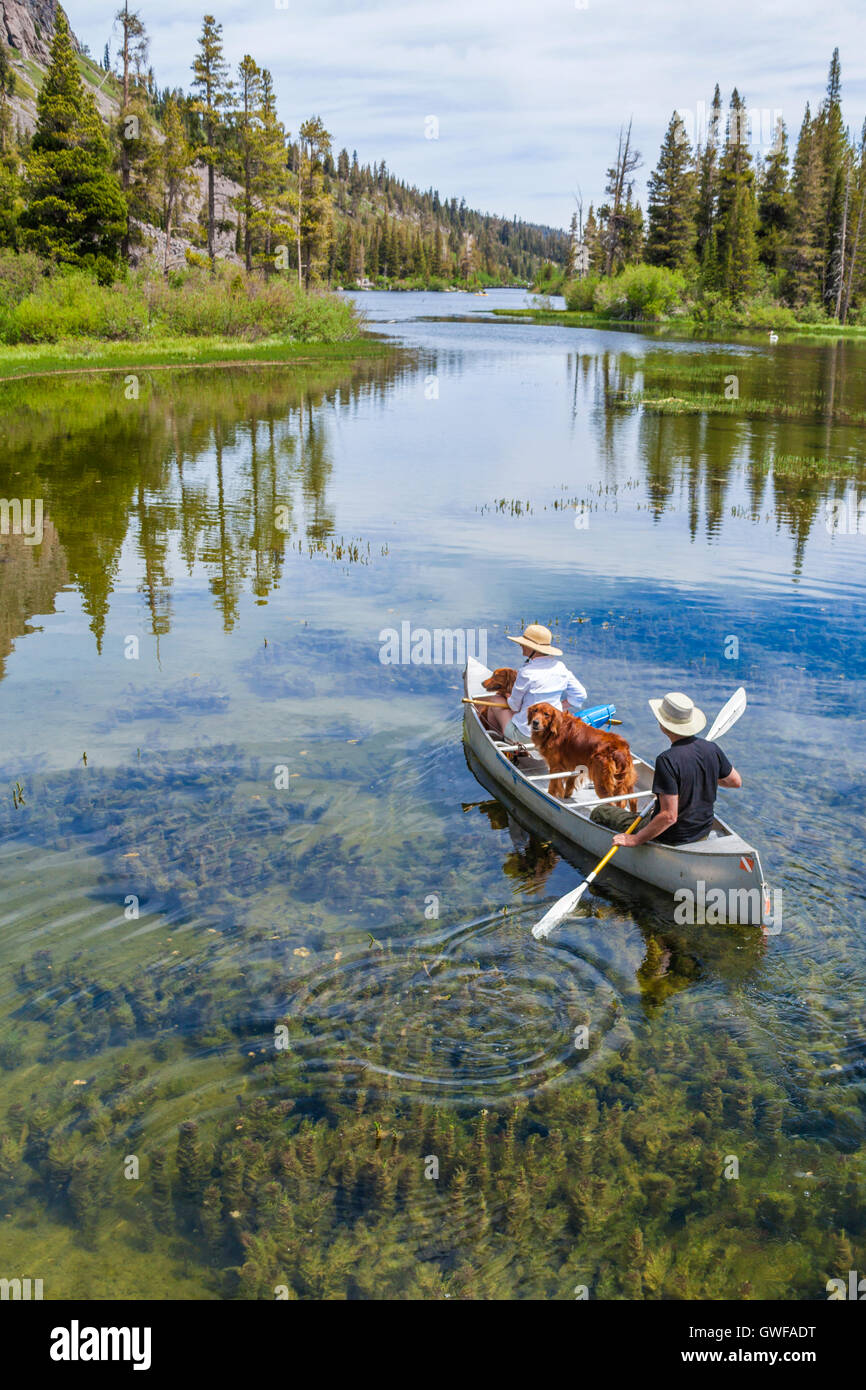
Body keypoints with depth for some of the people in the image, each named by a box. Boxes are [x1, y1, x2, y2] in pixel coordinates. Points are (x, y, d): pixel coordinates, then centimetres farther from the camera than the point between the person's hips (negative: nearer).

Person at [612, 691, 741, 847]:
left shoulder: (667, 760, -30)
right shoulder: (712, 749, -10)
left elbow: (669, 817, -31)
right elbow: (736, 781, 8)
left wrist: (635, 839, -23)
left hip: (673, 839, -7)